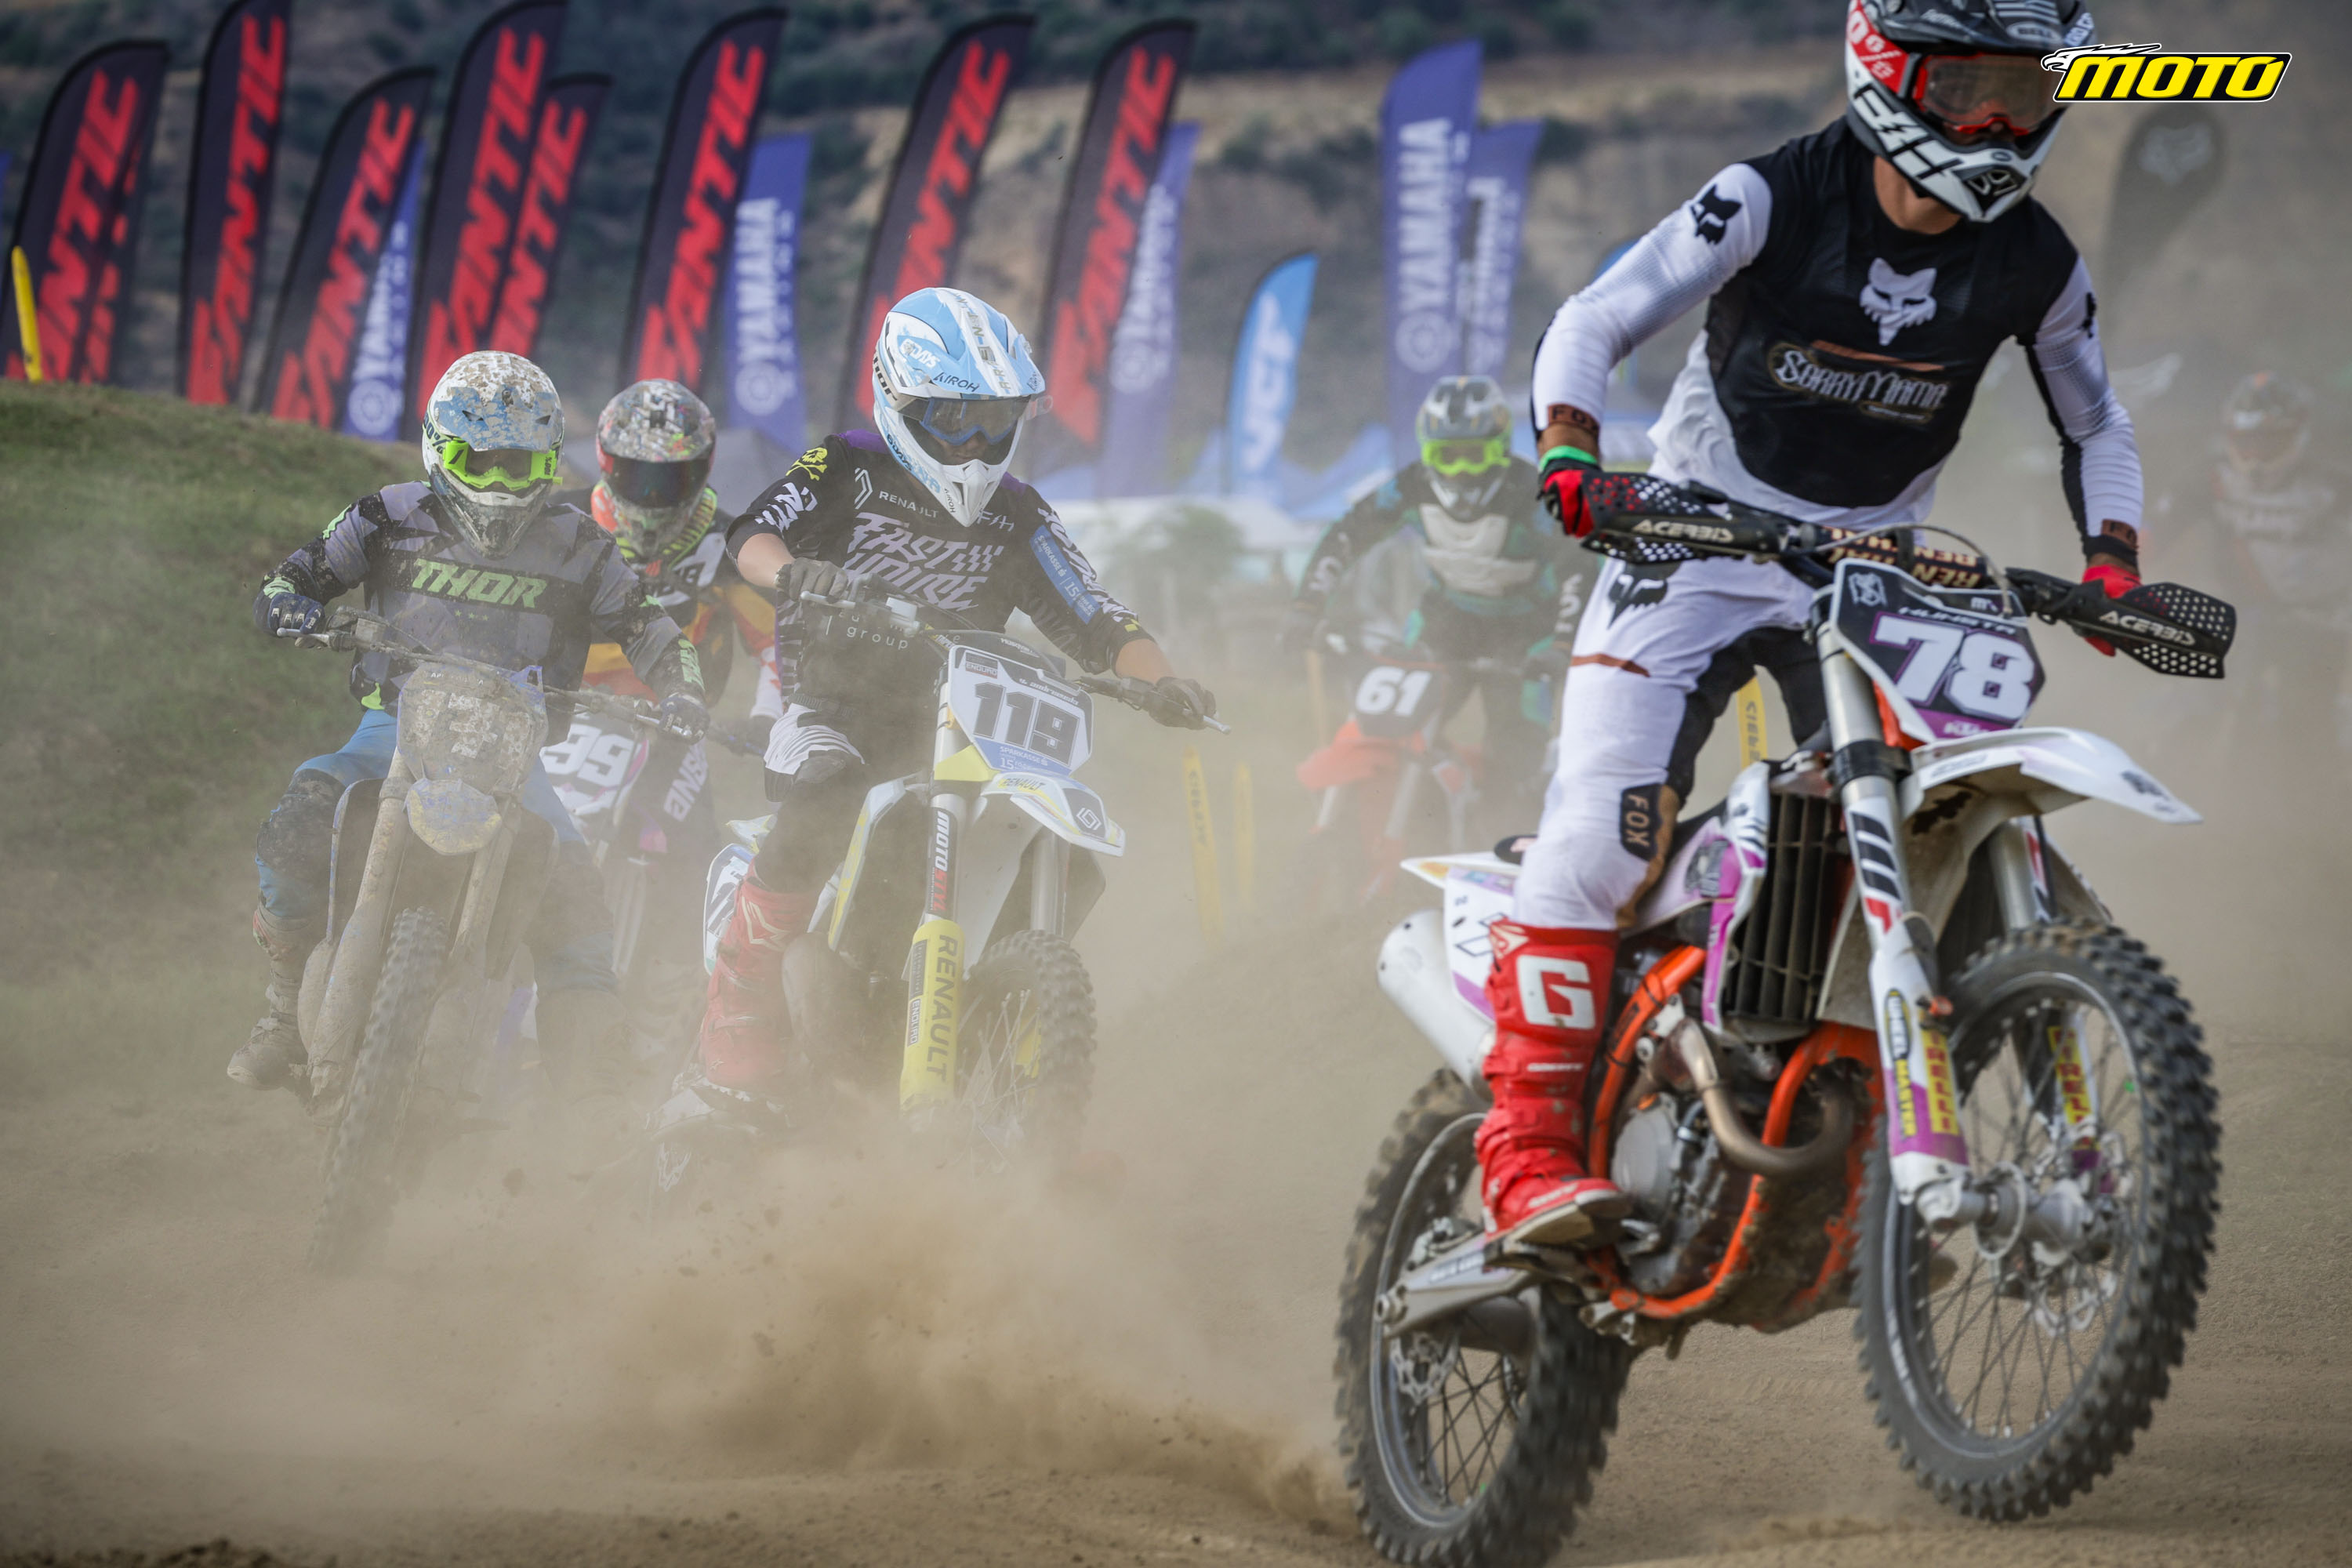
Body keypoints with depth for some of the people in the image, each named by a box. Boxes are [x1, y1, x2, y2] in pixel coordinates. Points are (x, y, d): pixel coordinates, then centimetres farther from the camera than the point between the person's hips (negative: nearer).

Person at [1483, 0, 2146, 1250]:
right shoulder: (1773, 201, -14)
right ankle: (1528, 1146, -19)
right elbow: (1593, 322, -17)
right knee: (1606, 820, -19)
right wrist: (1570, 452, -36)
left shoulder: (2032, 265, -4)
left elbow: (2093, 427, 12)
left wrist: (2112, 562, -6)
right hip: (1698, 542, -4)